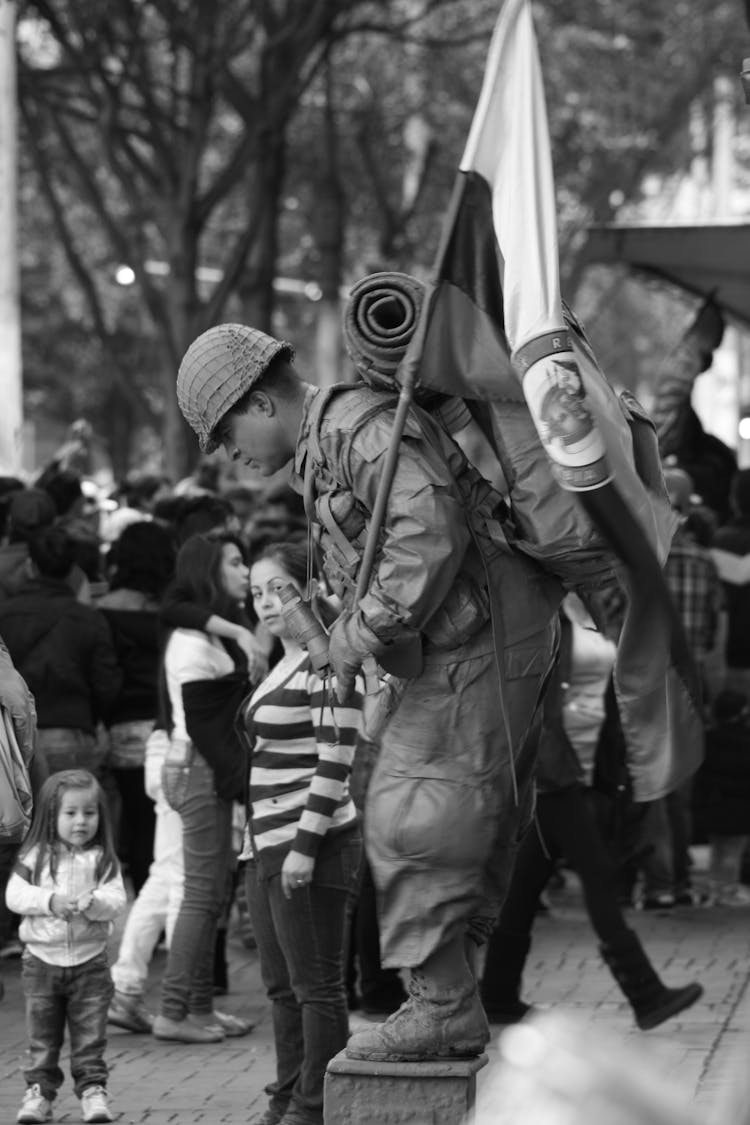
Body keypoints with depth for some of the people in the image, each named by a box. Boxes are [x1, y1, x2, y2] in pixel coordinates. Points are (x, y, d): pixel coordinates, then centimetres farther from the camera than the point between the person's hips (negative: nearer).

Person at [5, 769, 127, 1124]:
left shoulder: (102, 859, 0)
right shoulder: (36, 856, -1)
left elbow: (117, 900, -8)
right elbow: (15, 894, -9)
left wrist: (94, 903, -29)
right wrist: (50, 901, -23)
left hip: (90, 961, 0)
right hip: (42, 959, 0)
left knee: (90, 1037, 2)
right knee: (41, 1036, 7)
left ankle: (92, 1089, 9)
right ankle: (38, 1092, 14)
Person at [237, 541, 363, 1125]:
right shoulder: (282, 666, 17)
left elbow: (335, 761, -17)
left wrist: (305, 847, -20)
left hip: (310, 846, -9)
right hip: (267, 845, 10)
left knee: (316, 984, -5)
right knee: (282, 986, 11)